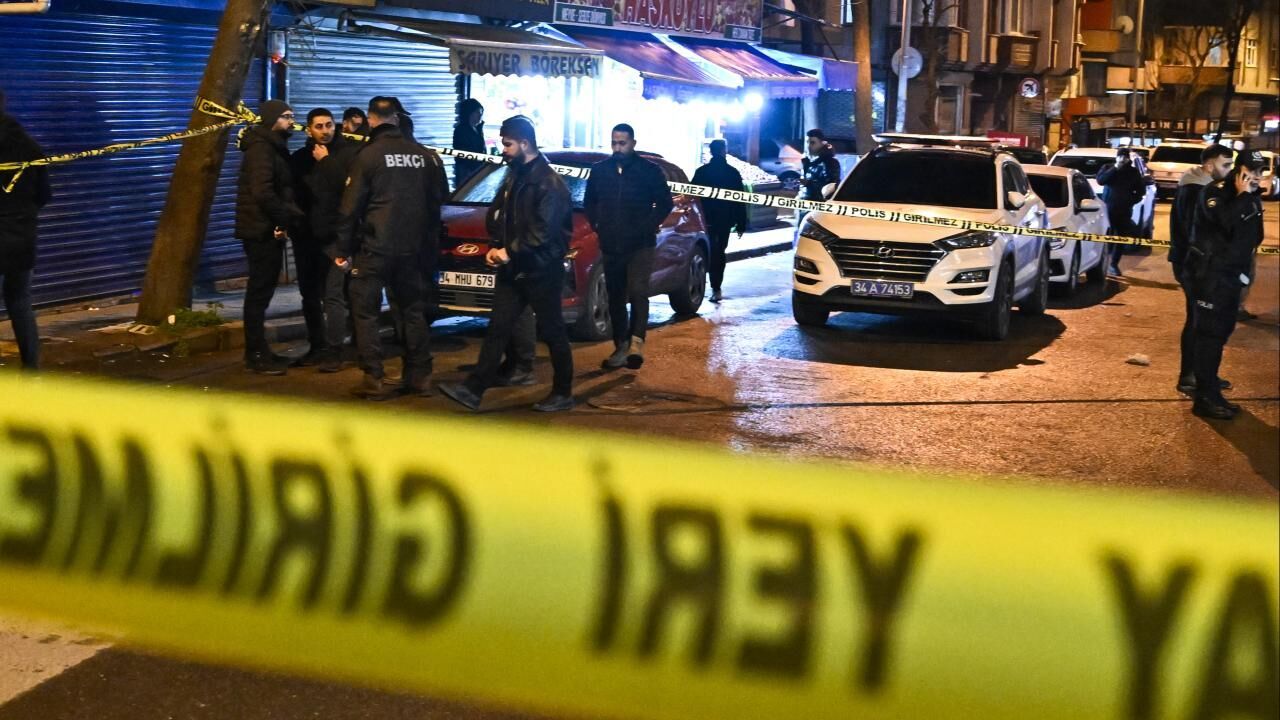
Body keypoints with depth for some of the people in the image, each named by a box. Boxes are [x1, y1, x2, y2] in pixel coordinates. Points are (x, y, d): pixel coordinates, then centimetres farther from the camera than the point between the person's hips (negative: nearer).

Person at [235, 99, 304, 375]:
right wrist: (287, 216, -13)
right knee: (259, 292, -6)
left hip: (270, 230, 10)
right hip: (262, 231, -10)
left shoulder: (275, 148, 18)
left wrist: (286, 219, 3)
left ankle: (258, 351, 20)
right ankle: (256, 356, -1)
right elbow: (263, 192, -23)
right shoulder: (261, 148, -13)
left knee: (262, 290, 13)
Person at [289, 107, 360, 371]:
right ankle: (317, 347, 22)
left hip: (334, 235, -6)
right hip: (305, 235, 6)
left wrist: (326, 161, -13)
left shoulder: (349, 152, -3)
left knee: (333, 296, -10)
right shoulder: (299, 158, 11)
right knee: (309, 296, 12)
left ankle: (333, 351, -8)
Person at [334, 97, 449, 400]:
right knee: (414, 310, 14)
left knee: (365, 311, 3)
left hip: (375, 248, -5)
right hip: (413, 249, 5)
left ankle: (374, 379, -2)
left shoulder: (368, 155, -8)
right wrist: (430, 243, 20)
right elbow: (439, 198, 13)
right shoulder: (425, 155, 6)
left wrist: (343, 249, -2)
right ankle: (419, 376, 15)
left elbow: (350, 207, -8)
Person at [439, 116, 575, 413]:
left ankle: (563, 393, 14)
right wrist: (498, 248, 4)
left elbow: (543, 231, -21)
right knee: (498, 328, 3)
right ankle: (473, 389, 0)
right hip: (512, 270, 8)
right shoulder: (515, 176, 12)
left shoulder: (547, 182, -15)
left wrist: (510, 251, -17)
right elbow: (500, 217, 20)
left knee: (553, 332, 3)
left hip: (542, 269, -8)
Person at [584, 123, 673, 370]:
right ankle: (621, 348, 16)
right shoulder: (599, 170, 5)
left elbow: (665, 203, 2)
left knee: (637, 291, -21)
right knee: (616, 298, 8)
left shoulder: (650, 171, -3)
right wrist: (597, 224, 5)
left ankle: (636, 343, -22)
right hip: (610, 246, 4)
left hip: (640, 245, -4)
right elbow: (589, 201, 18)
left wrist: (648, 226, -7)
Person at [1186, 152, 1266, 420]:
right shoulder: (1216, 192, -11)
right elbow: (1225, 222, -29)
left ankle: (1210, 392, 21)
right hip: (1211, 272, -8)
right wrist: (1242, 196, -20)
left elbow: (1254, 237, 20)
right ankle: (1205, 399, -7)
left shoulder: (1252, 198, 12)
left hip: (1232, 274, 8)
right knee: (1210, 333, -8)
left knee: (1221, 332, 13)